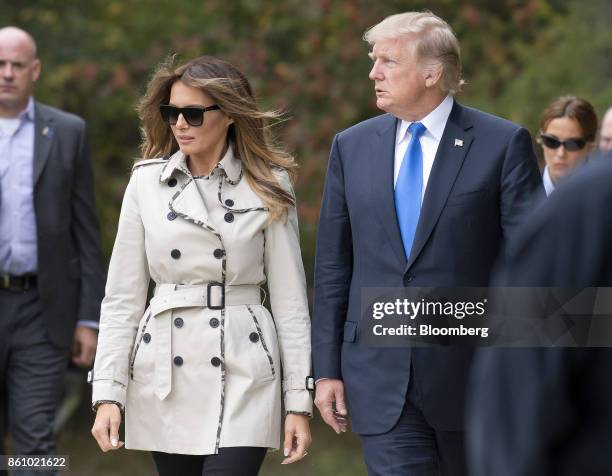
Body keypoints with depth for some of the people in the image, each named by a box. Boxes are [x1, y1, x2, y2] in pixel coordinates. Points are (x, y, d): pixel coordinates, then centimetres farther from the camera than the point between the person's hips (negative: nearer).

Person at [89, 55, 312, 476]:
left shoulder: (268, 186, 1)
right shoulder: (147, 182, 5)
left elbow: (290, 299, 2)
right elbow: (122, 297, 6)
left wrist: (299, 400, -1)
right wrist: (108, 393, -1)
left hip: (243, 377, -2)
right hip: (166, 377, 3)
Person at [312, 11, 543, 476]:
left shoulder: (503, 144, -4)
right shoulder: (352, 146, 8)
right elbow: (333, 267, 10)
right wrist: (327, 368, 6)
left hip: (473, 372, -2)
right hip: (381, 378, 2)